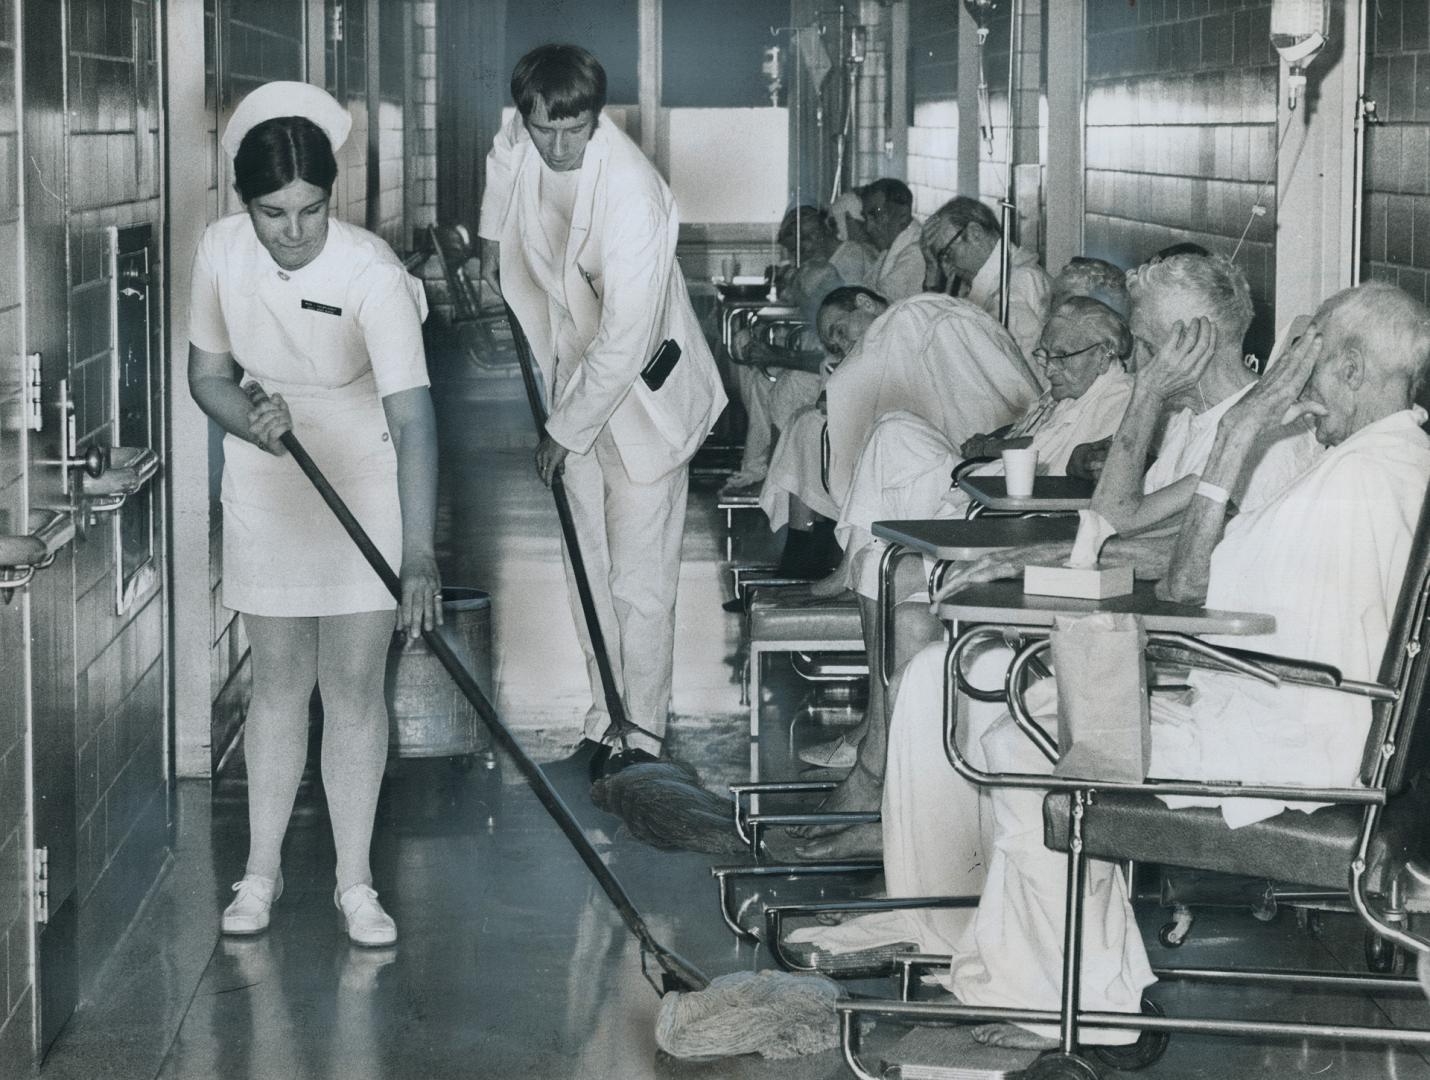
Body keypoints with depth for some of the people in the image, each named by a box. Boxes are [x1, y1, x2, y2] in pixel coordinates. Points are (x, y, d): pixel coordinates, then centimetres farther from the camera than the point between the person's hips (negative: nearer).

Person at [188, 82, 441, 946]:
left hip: (367, 488, -3)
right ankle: (263, 868, 25)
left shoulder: (371, 275, -30)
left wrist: (419, 553, -48)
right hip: (267, 488, 4)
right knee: (279, 680, 13)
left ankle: (356, 881, 16)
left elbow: (413, 418, -38)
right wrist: (250, 418, -24)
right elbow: (207, 372, -1)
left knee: (355, 687, 3)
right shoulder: (222, 251, -15)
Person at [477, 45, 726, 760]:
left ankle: (644, 731, 6)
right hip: (575, 377, 7)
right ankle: (604, 717, 21)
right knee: (587, 569, 11)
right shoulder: (518, 141, -11)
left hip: (643, 391, -7)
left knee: (639, 582, -5)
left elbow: (624, 341, -28)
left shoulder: (634, 195, -31)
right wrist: (492, 240, 34)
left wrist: (565, 432, -21)